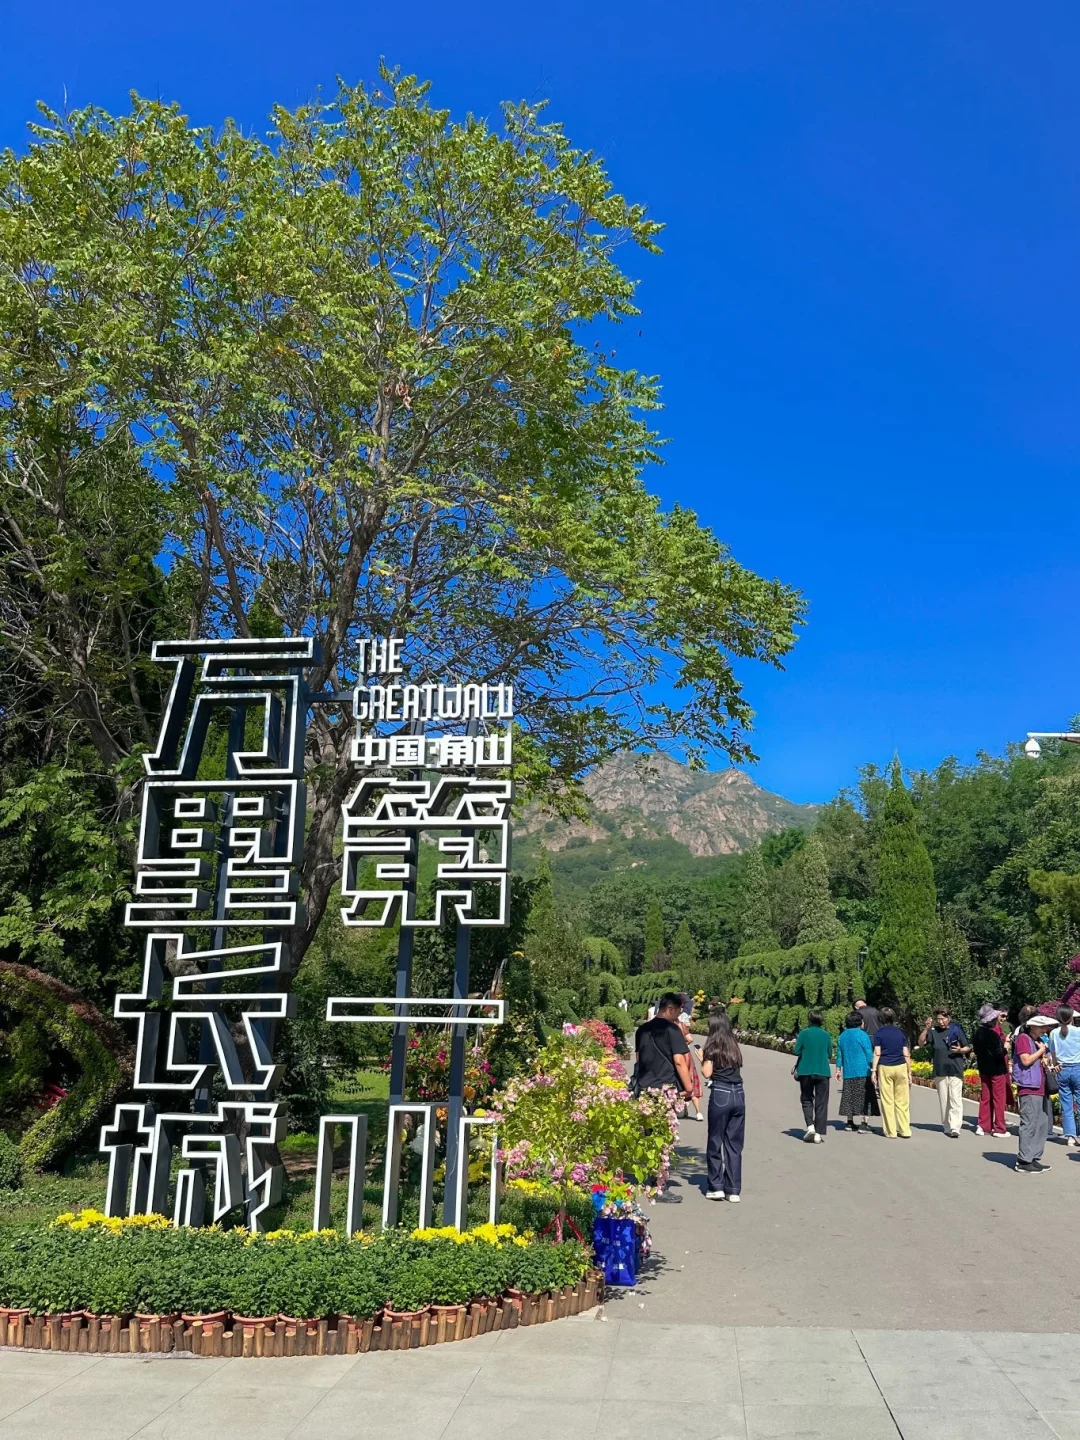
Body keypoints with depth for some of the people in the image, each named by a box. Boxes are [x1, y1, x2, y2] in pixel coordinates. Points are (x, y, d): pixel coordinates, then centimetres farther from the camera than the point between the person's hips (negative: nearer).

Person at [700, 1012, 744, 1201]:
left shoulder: (712, 1047, -3)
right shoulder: (734, 1047, 13)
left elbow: (707, 1073, -7)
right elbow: (737, 1067, 13)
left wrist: (702, 1058, 10)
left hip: (720, 1094, -5)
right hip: (738, 1094, 5)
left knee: (715, 1141, 6)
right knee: (734, 1143, 8)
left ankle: (716, 1187, 6)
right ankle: (733, 1190, 9)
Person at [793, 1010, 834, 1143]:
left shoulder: (804, 1033, -5)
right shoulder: (826, 1035, 3)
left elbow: (797, 1051, -5)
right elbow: (830, 1055, 10)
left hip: (806, 1071, -1)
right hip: (823, 1072, 1)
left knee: (807, 1099, 13)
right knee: (821, 1103, 6)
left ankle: (810, 1126, -7)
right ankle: (819, 1134, 3)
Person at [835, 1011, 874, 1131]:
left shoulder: (842, 1036, 12)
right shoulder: (862, 1035, -7)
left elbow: (839, 1054, 15)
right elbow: (869, 1054, -9)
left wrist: (838, 1070, 20)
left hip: (848, 1072, 6)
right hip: (862, 1071, -6)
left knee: (849, 1096, 10)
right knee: (863, 1097, -4)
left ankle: (850, 1122, 14)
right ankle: (863, 1123, -8)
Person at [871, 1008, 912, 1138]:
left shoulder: (879, 1033, 0)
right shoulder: (900, 1032, 9)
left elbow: (877, 1053, -6)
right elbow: (906, 1054, 7)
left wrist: (873, 1070, -4)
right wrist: (909, 1072, 13)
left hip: (885, 1068, -2)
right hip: (901, 1067, 3)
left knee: (887, 1101, 3)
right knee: (902, 1101, 7)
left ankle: (890, 1131, 5)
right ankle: (905, 1130, 8)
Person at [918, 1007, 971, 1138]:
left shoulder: (956, 1030, -1)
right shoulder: (934, 1031, 5)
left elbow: (968, 1048, 6)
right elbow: (921, 1042, -2)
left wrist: (960, 1050, -15)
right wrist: (926, 1028, -14)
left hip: (955, 1071, -3)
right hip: (939, 1072, 3)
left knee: (956, 1100, -11)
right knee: (943, 1101, 9)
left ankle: (955, 1128, -14)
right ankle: (947, 1127, 18)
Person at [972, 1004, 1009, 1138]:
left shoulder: (978, 1033, 2)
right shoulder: (992, 1034, -22)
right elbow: (999, 1054, -23)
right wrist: (1005, 1047, -7)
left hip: (984, 1069, 7)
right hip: (996, 1070, -7)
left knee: (985, 1097, 15)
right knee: (999, 1098, 4)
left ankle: (982, 1126, 18)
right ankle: (999, 1128, 9)